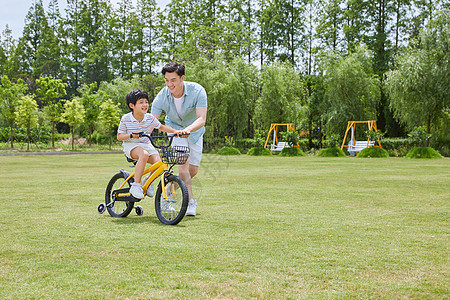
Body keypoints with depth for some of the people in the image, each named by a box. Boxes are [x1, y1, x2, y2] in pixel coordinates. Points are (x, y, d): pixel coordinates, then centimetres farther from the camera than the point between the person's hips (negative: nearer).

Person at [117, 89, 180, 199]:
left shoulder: (150, 118, -3)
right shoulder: (125, 119, -11)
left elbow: (161, 127, 13)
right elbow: (119, 136, -5)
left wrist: (174, 131, -2)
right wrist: (131, 135, -24)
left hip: (146, 144, 4)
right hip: (131, 145, -4)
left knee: (158, 161, -24)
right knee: (144, 155, -38)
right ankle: (136, 185, -30)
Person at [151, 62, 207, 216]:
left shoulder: (197, 91, -31)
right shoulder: (161, 97, -26)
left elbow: (201, 119, -39)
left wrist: (188, 129, -59)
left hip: (194, 131, 1)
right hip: (174, 128, -1)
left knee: (193, 170, 3)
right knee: (184, 163, -22)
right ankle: (190, 201, -13)